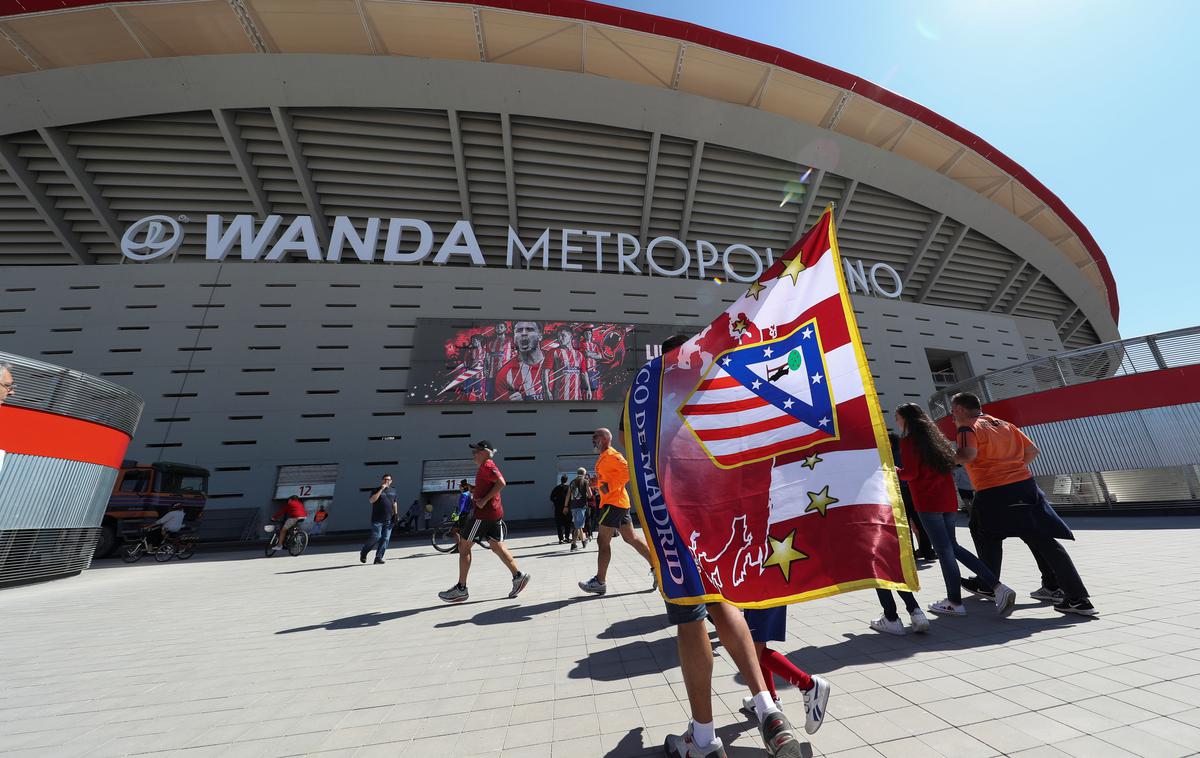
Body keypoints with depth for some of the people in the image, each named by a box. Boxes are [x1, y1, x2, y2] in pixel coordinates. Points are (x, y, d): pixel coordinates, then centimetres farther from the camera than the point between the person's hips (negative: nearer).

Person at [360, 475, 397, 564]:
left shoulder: (393, 491, 13)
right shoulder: (377, 490, -2)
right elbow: (371, 500, -19)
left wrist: (396, 514, 14)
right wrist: (381, 489, -21)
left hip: (388, 520, 4)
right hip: (377, 520, -4)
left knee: (385, 539, 0)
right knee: (376, 538, -6)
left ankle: (378, 557, 7)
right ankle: (363, 552, 19)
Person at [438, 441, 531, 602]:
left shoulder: (487, 465, -13)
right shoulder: (488, 466, 18)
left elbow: (501, 482, -26)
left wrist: (484, 500, -23)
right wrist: (472, 490, 14)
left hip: (483, 513, -10)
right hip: (495, 513, 10)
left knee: (464, 546, 2)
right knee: (497, 547, 12)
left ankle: (461, 589, 11)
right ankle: (518, 576, 8)